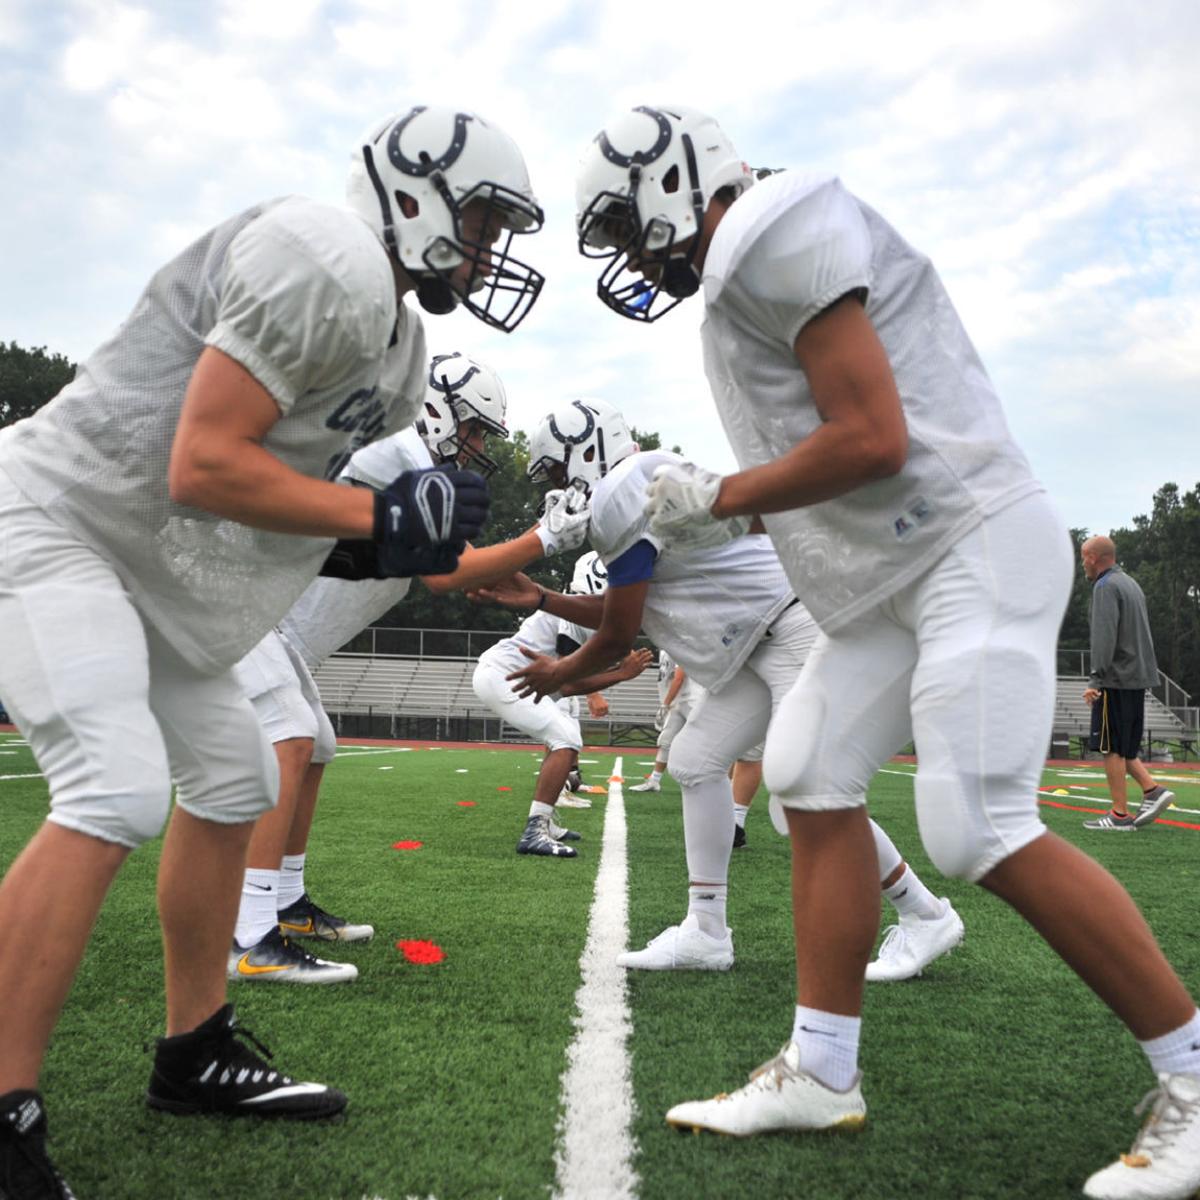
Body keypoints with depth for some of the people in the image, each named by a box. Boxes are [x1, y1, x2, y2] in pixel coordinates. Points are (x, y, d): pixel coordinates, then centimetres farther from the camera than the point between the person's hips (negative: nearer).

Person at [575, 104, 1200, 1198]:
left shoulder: (777, 236, -13)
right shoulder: (743, 272, 18)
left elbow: (872, 440, -20)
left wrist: (716, 498, -9)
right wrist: (720, 513, 14)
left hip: (972, 548, -10)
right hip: (890, 574, 10)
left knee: (982, 832, -13)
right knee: (812, 779, 6)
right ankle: (821, 1073, 15)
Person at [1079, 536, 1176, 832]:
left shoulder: (1106, 586, -10)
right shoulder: (1131, 584, 20)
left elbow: (1104, 636, -21)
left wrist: (1095, 679, -23)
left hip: (1117, 679, -9)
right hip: (1138, 677, 9)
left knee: (1111, 747, -4)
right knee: (1122, 746, 15)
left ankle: (1120, 815, -2)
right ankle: (1153, 790, 4)